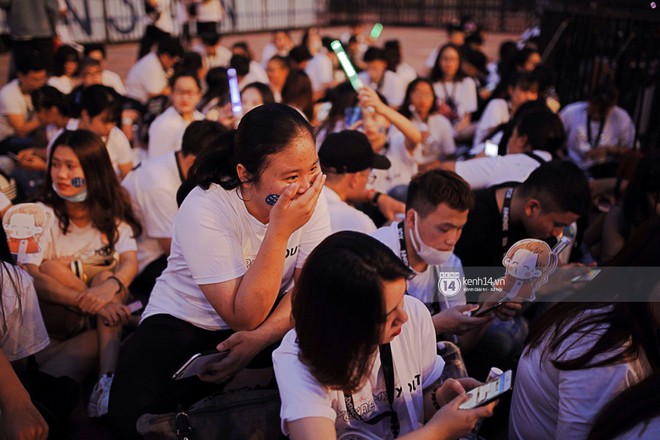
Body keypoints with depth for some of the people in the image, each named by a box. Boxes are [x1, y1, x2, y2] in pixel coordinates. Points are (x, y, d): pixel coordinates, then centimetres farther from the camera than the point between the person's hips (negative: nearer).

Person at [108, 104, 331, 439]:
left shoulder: (311, 197, -12)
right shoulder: (204, 210, -25)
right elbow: (244, 317, -27)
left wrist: (261, 336, -29)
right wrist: (280, 230, -36)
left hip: (271, 321, 5)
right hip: (185, 324, -4)